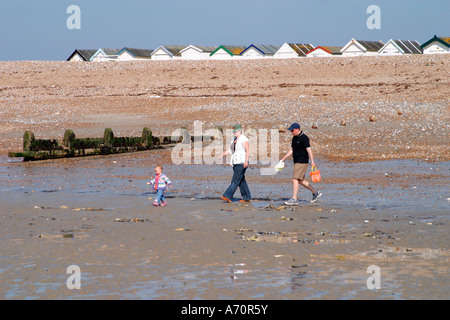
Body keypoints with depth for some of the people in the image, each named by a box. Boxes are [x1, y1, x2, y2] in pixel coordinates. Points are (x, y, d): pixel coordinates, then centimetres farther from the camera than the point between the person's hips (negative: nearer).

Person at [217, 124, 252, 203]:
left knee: (235, 180, -14)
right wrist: (222, 155, 7)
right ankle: (247, 198, 14)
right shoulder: (234, 139, 17)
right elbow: (230, 149, 19)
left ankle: (228, 197, -21)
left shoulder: (243, 139, -10)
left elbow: (247, 150, -17)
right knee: (241, 181, 9)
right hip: (236, 163, 10)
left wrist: (246, 161, -26)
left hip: (242, 163, -10)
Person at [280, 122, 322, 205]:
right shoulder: (294, 138, 14)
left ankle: (294, 199, -14)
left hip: (302, 162, -10)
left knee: (295, 179, -13)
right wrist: (283, 160, 21)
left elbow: (309, 149, -20)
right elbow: (291, 150, 22)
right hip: (297, 162, 10)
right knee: (300, 180, 13)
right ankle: (315, 193, 24)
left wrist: (312, 161, -29)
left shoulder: (304, 138, -14)